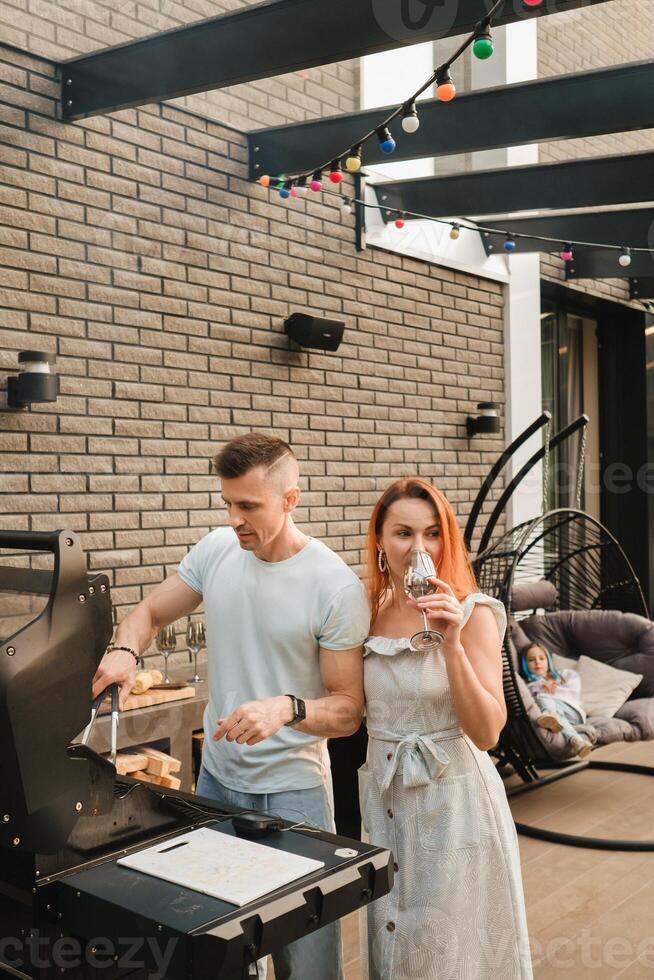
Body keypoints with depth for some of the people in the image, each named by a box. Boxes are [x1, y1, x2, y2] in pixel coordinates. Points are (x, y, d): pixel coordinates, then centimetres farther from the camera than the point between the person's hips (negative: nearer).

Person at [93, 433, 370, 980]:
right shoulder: (218, 550, -3)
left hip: (292, 791, -4)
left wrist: (287, 708, -34)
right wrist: (125, 650, -13)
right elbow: (152, 613, 9)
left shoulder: (337, 587, -18)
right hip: (216, 776, 5)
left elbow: (349, 711, -14)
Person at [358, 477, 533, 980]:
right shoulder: (371, 614, 1)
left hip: (453, 797, -4)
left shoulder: (472, 613, -13)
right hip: (383, 795, 5)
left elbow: (487, 732, -22)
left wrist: (452, 644, -30)